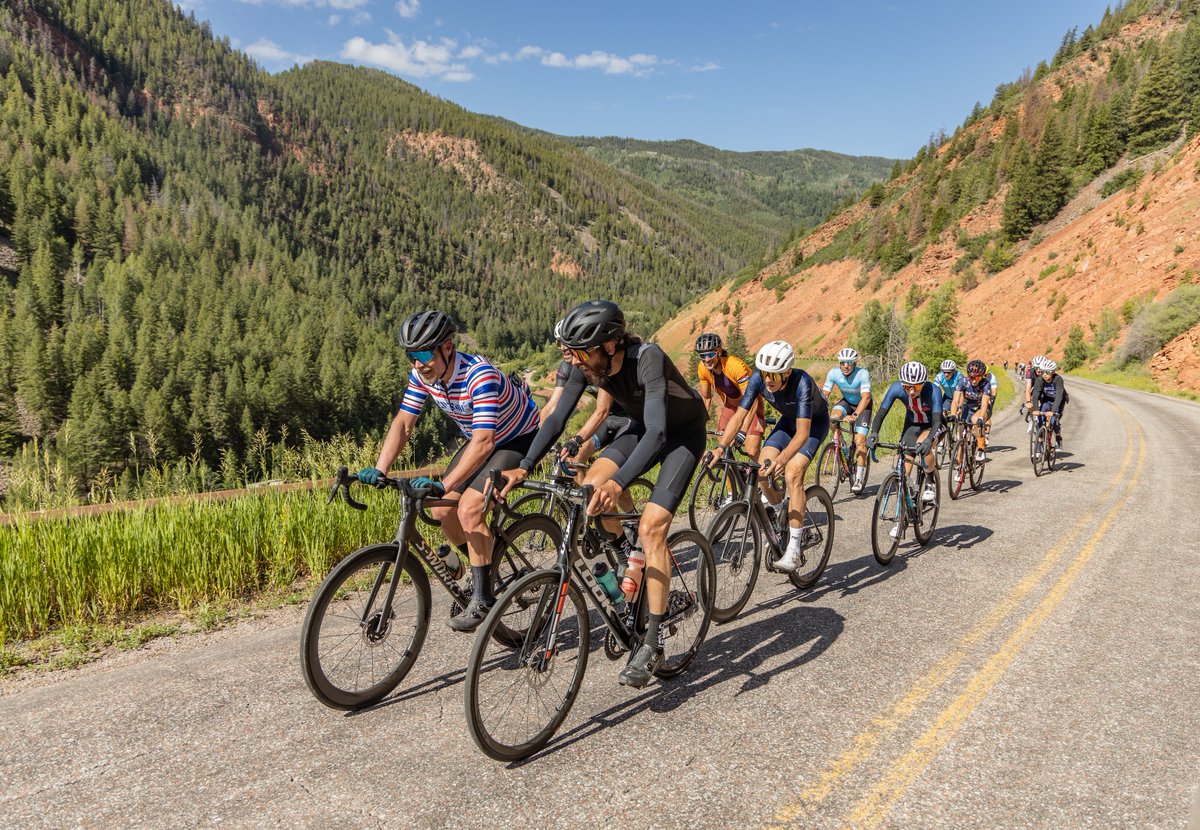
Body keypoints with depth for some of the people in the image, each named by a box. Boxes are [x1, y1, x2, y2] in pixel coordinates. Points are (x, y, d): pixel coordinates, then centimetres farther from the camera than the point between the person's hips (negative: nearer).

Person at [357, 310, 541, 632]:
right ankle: (481, 565, 22)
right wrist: (379, 470, -22)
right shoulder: (423, 375, -13)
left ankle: (483, 599, -10)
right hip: (479, 439, 8)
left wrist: (443, 485, -48)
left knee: (468, 508, -23)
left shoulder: (480, 376, -35)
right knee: (442, 510, -2)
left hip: (518, 440, -8)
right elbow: (403, 424, -9)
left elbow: (483, 442, -41)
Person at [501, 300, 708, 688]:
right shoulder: (587, 364, -18)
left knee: (651, 527, -19)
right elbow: (557, 418, -14)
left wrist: (618, 482, -59)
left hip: (684, 430, -6)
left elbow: (657, 431, -45)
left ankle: (653, 642, -9)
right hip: (642, 427, 6)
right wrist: (523, 467, -25)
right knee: (591, 488, -18)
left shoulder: (647, 358, -37)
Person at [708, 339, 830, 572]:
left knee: (792, 474, -25)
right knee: (761, 471, -14)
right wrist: (720, 448, -36)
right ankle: (783, 522, 13)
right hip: (788, 420, 5)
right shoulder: (759, 378, -25)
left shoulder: (802, 382, -38)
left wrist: (780, 460, -56)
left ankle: (794, 550, -21)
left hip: (815, 422, -5)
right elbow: (739, 415, -23)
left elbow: (803, 432, -42)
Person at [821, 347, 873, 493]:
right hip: (847, 402, 4)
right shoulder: (834, 373, -21)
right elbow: (824, 394, -21)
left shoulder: (862, 374, -30)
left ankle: (859, 477, -7)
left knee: (860, 441, -14)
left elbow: (866, 397, -39)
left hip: (862, 406, -3)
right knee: (833, 415, -30)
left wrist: (855, 415, -53)